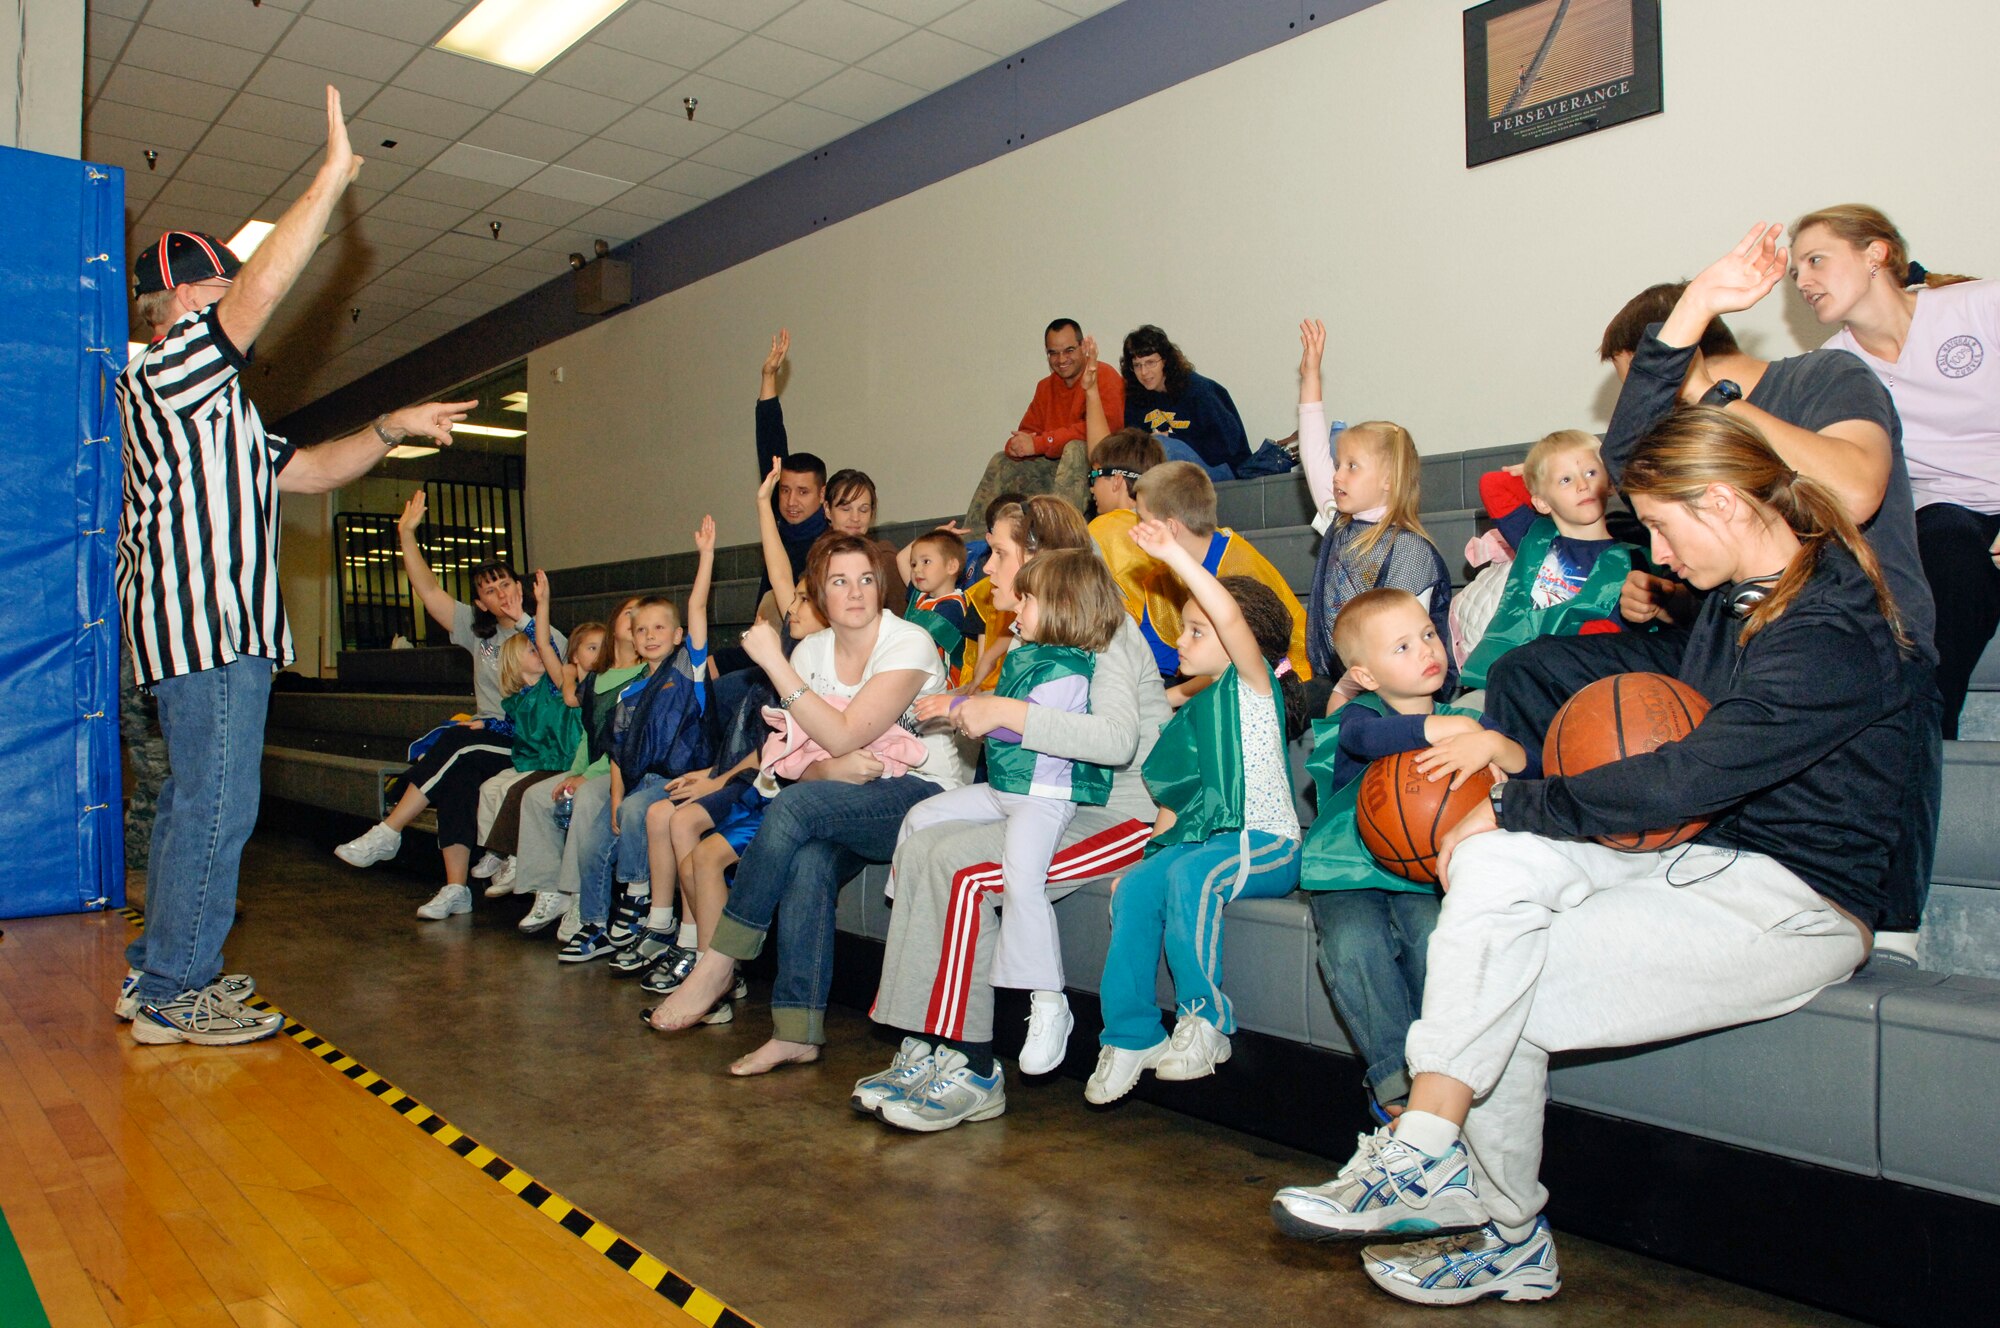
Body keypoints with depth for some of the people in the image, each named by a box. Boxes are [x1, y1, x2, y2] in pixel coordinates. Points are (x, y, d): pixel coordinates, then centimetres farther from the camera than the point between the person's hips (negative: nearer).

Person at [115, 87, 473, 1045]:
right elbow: (264, 285, -16)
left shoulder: (210, 408, 26)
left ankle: (158, 972, 22)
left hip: (220, 629, 11)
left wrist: (392, 428, 16)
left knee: (193, 803, 14)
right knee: (215, 806, -9)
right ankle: (174, 995, -3)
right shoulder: (164, 370, -5)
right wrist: (334, 176, -12)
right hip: (204, 623, -11)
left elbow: (305, 471, 26)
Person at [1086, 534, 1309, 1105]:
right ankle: (1130, 1035, -11)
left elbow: (1230, 615, -22)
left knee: (1191, 874, -34)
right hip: (1204, 839, 7)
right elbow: (1178, 796, 22)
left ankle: (1205, 1020, -18)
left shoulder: (1254, 684, -1)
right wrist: (1156, 843, 7)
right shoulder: (1196, 711, 20)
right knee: (1134, 887, -18)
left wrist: (1174, 553, -21)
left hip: (1266, 845, -7)